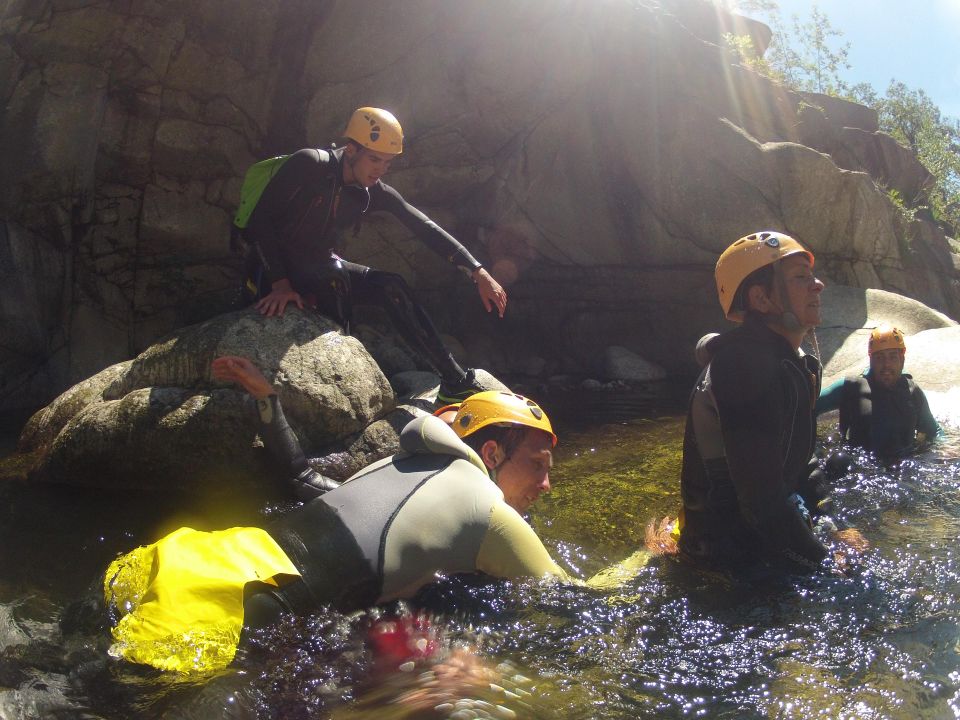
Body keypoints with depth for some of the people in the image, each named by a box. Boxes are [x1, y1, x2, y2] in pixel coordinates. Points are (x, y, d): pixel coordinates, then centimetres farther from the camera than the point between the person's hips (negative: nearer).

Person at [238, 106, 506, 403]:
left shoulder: (375, 193, -5)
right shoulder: (309, 165, -22)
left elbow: (427, 229, -7)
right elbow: (260, 220, -22)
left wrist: (479, 273, -14)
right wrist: (280, 283, -28)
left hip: (319, 269, 5)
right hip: (273, 269, -5)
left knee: (391, 287, -12)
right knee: (335, 275, -32)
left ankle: (455, 381, -9)